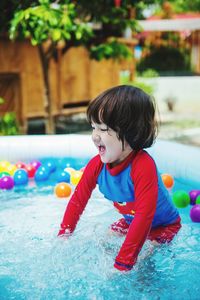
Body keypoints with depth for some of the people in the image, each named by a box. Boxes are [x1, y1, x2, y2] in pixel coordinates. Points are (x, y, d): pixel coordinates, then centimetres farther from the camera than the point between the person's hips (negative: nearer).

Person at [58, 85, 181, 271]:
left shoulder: (143, 166, -39)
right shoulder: (96, 165, -19)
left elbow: (144, 217, -41)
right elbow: (78, 200, -5)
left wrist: (122, 264, -41)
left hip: (164, 225, -6)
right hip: (130, 222, 6)